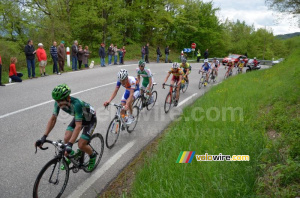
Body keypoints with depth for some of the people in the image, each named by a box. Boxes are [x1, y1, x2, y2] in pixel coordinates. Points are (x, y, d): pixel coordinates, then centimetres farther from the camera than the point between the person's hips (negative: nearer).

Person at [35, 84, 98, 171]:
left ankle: (93, 156, 18)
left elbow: (78, 126, -44)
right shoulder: (58, 103, -22)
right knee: (66, 139, -8)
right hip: (78, 117, 6)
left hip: (90, 119, -6)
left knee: (81, 145, -14)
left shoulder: (76, 104, -41)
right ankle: (71, 155, 23)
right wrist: (44, 137, -24)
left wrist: (70, 144, -51)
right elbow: (53, 119, -15)